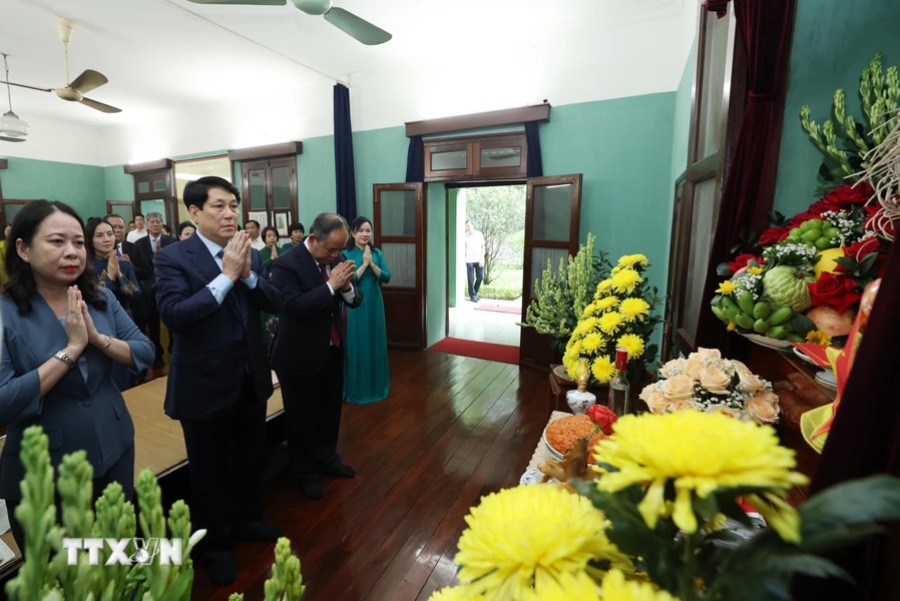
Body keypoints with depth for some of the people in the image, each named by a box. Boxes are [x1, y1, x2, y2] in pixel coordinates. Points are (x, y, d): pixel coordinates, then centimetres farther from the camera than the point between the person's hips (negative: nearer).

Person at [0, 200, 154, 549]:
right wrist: (71, 349, -25)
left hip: (114, 450, 4)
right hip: (41, 472, -3)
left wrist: (98, 338, -21)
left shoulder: (101, 298, -3)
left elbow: (146, 353, -5)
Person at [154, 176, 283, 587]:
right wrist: (226, 275, -26)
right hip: (205, 383, -4)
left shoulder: (248, 252, 2)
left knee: (251, 457, 22)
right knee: (209, 469, 15)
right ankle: (216, 544, 39)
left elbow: (276, 304, -4)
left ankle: (247, 519, 48)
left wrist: (248, 273, -19)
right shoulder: (173, 257, -12)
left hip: (251, 376, 5)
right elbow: (174, 315, -24)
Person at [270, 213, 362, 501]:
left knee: (331, 408, 21)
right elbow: (293, 307, -28)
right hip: (300, 355, -6)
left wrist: (346, 286, -21)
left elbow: (355, 300, 0)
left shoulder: (338, 258, -1)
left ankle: (327, 459, 44)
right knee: (301, 416, 13)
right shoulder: (286, 264, -19)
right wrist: (331, 285, -30)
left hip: (333, 350, 6)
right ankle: (304, 471, 34)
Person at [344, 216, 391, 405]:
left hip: (374, 303, 4)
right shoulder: (347, 255, -5)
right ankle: (356, 389, 17)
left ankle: (376, 386, 27)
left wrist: (371, 263, -16)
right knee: (356, 345, 3)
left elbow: (386, 277, -4)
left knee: (376, 343, 11)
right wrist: (364, 264, -17)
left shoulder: (377, 253, 5)